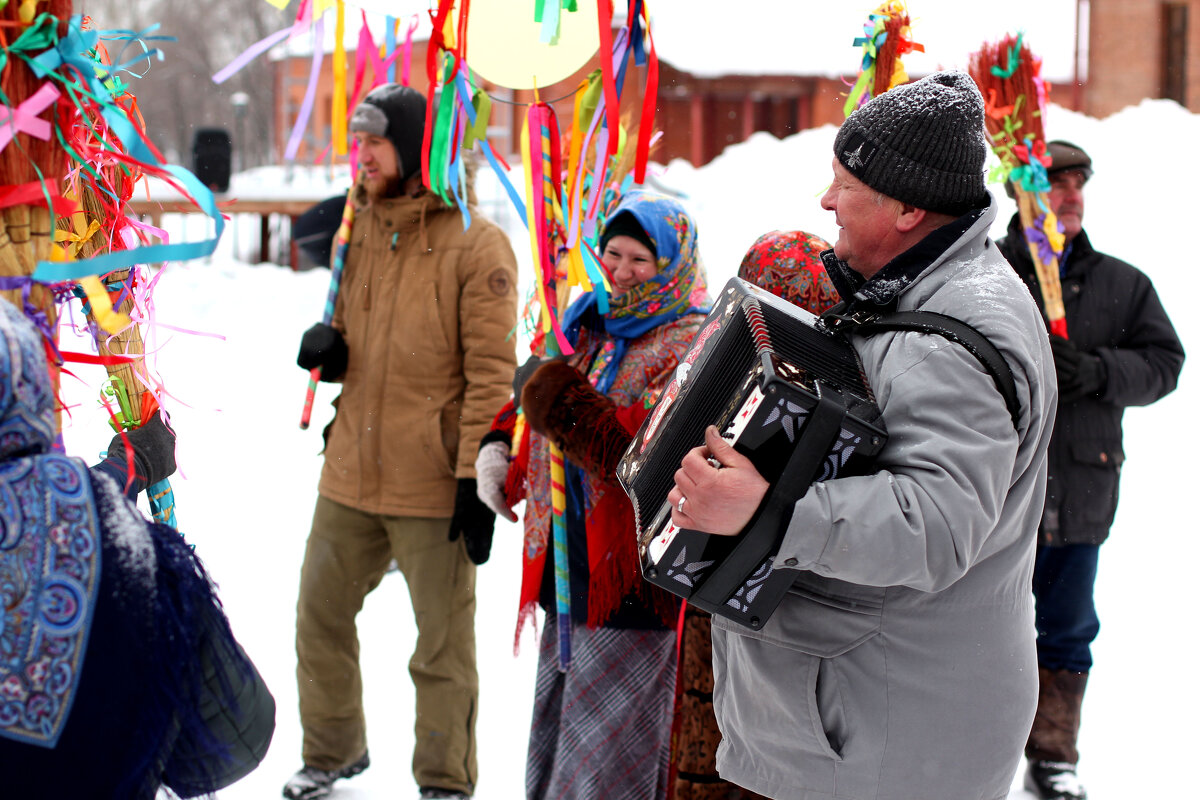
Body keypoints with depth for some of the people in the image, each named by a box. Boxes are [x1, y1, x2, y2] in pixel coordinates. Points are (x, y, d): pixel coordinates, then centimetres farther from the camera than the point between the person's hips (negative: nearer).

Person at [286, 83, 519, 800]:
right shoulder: (360, 232, 10)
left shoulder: (476, 244, -10)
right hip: (352, 473, 6)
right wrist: (325, 346, -1)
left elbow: (492, 372, -12)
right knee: (320, 618, 15)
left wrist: (478, 478, -16)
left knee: (443, 642, 6)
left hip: (433, 486, -6)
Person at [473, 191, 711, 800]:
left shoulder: (692, 346, -12)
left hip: (632, 596, -8)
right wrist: (498, 443, 12)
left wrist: (565, 403, -27)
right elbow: (529, 396, 31)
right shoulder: (584, 327, 12)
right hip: (567, 583, 8)